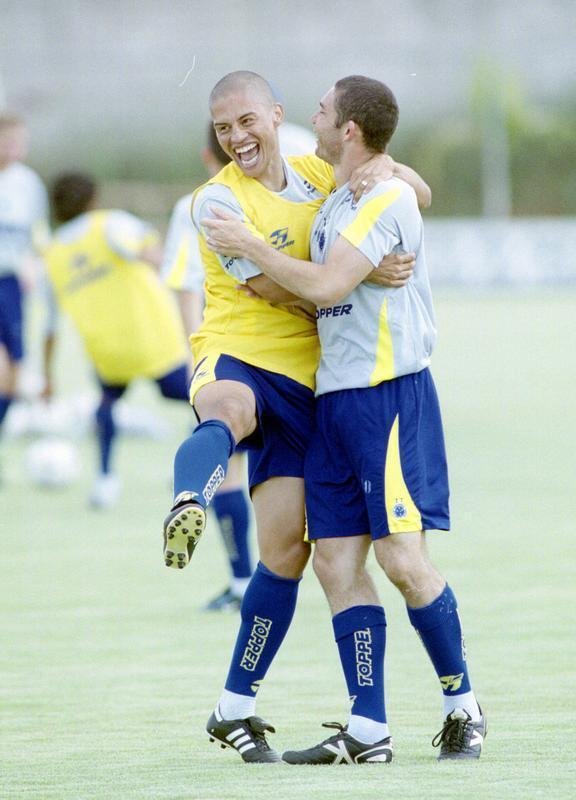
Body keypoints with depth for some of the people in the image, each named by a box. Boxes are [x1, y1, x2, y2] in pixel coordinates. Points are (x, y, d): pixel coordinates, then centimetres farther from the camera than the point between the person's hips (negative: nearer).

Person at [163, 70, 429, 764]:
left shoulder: (318, 175, 13)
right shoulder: (219, 199, -4)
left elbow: (419, 196, 16)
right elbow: (270, 285, -13)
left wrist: (385, 168, -7)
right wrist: (363, 276, -19)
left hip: (301, 380, 5)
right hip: (235, 356, -5)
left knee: (286, 549, 1)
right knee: (231, 411, -44)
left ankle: (236, 708, 10)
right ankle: (188, 507, -74)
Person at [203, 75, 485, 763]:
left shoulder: (387, 196, -11)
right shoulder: (334, 201, 17)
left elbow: (326, 286, -19)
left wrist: (248, 247, -10)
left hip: (391, 393, -9)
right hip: (334, 397, 9)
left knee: (402, 559, -12)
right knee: (336, 563, 1)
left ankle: (463, 707, 3)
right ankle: (367, 731, 1)